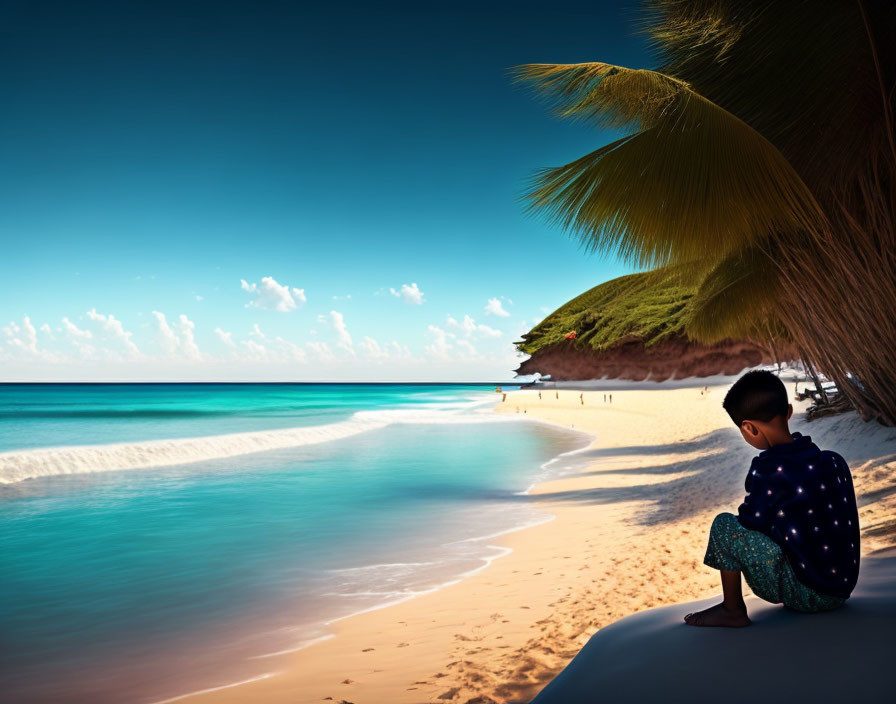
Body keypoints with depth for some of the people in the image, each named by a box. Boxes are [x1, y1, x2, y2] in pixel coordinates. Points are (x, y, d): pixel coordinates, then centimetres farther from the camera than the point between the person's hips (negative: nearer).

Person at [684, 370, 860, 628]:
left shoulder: (769, 469, -21)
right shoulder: (834, 461, 2)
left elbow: (752, 520, -15)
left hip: (807, 594, -8)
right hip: (843, 589, 8)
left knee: (725, 525, -8)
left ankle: (732, 611, 6)